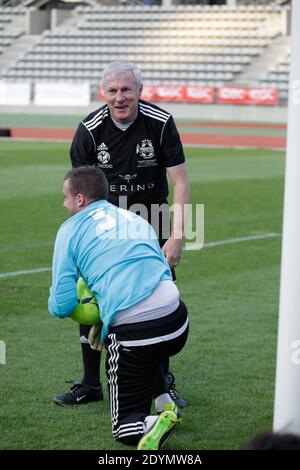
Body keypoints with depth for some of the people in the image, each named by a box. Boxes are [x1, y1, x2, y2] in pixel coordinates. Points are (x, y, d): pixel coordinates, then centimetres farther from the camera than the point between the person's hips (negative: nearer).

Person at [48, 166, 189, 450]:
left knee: (125, 427, 11)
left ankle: (153, 425, -20)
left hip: (133, 334, -5)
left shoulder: (71, 229, 6)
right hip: (178, 323, 5)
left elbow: (61, 305, 0)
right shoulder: (136, 220, 22)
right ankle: (165, 405, 24)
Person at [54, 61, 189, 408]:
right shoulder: (90, 129, -14)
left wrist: (176, 236, -21)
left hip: (152, 226, -1)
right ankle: (90, 385, 10)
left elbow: (179, 183, -13)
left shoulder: (160, 123, -16)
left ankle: (164, 383, 16)